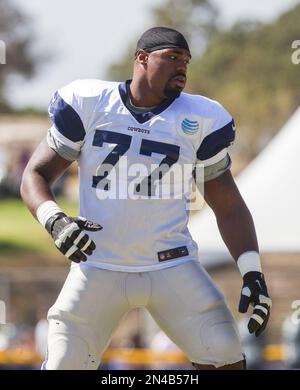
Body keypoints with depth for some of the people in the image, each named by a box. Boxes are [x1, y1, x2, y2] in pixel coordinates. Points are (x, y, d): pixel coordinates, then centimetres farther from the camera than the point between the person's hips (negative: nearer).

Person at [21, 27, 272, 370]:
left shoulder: (198, 119, 0)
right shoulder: (88, 104, -3)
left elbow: (229, 208, 6)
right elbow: (36, 174, 2)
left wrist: (252, 272, -7)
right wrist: (54, 220, -19)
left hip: (172, 266, 1)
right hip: (97, 268, -1)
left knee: (225, 360, -11)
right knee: (64, 365, -6)